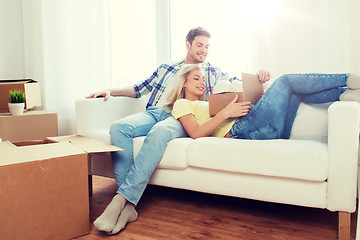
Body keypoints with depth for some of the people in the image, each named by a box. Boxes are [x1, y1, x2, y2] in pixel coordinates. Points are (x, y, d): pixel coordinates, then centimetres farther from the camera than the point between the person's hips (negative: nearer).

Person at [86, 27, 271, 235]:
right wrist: (111, 92, 18)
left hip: (181, 118, -3)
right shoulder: (166, 68, 31)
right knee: (119, 128, -29)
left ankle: (122, 199, -38)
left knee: (159, 133, -40)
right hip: (154, 112, 3)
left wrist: (258, 77, -1)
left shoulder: (213, 72, 26)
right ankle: (128, 207, -34)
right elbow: (141, 88, 30)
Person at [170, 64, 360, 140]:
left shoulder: (206, 104, 36)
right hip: (241, 130, -8)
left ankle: (344, 93, -6)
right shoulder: (182, 105, 12)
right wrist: (225, 113, -14)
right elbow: (196, 133, -9)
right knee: (285, 80, -2)